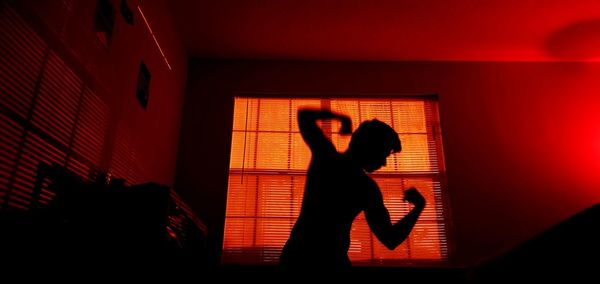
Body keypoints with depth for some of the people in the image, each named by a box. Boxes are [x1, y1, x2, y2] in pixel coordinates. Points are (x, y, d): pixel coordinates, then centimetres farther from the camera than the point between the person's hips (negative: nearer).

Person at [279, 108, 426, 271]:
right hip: (330, 262, -4)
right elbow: (391, 241, -3)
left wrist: (341, 118, 18)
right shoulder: (367, 187, -9)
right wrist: (419, 206, 5)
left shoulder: (325, 155, 0)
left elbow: (304, 115, 15)